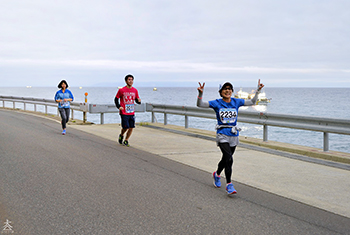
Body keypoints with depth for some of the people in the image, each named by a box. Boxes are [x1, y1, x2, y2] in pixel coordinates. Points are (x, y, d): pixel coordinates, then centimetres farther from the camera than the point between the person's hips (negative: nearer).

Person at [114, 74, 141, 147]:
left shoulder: (135, 90, 5)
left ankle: (126, 141, 18)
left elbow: (136, 100, 14)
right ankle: (121, 135, 27)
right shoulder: (121, 90, -6)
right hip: (124, 112, -4)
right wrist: (119, 106, -12)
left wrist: (139, 101, -10)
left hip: (132, 113, 4)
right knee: (125, 127, -6)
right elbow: (116, 99, 3)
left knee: (131, 127, 0)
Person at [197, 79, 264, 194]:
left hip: (234, 135, 4)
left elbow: (252, 102, 14)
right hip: (222, 135, -4)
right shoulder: (217, 103, -5)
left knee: (226, 159, 17)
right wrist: (200, 93, -26)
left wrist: (258, 90, 4)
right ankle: (229, 185, -13)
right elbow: (200, 104, -10)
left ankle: (217, 174, 46)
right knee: (229, 159, -20)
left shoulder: (236, 102, 4)